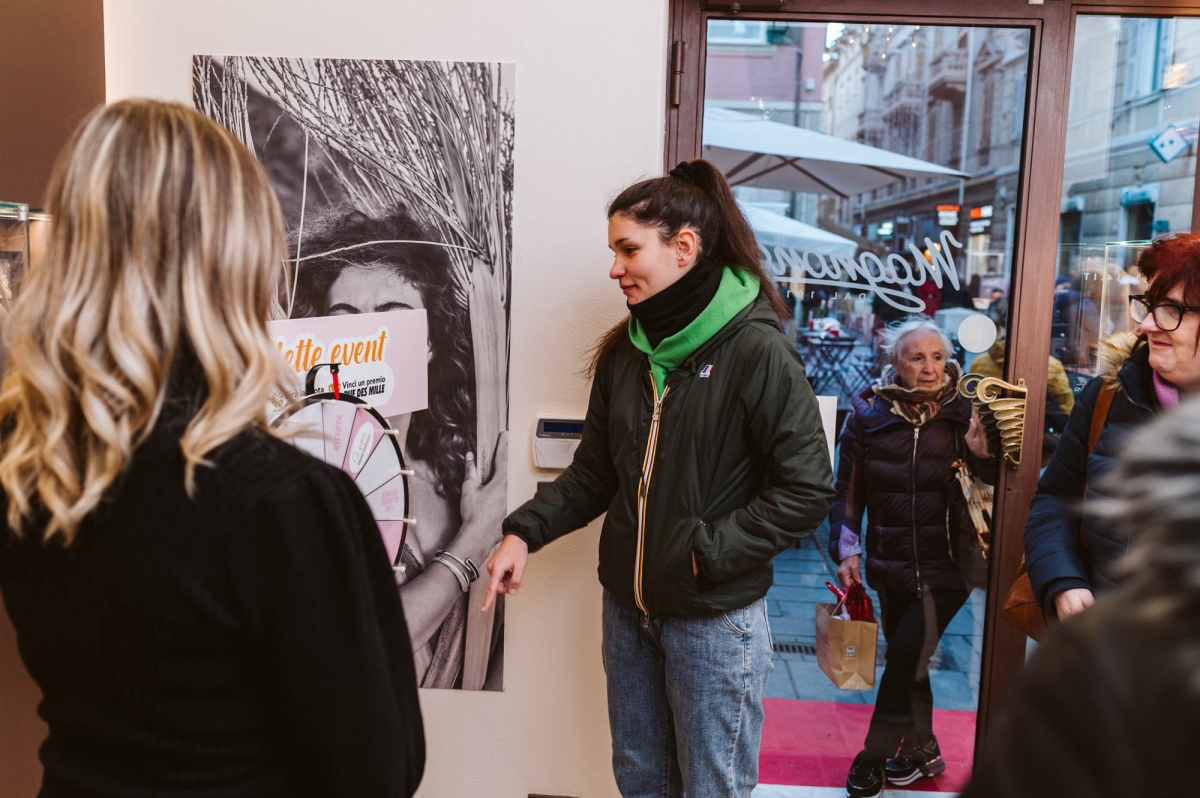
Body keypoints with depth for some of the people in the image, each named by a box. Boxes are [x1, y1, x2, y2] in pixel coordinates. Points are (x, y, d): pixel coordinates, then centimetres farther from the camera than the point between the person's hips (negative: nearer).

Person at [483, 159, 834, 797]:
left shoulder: (757, 351, -17)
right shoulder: (626, 351, 3)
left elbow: (806, 491, -17)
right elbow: (595, 471, 9)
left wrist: (707, 551, -19)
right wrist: (525, 531, -4)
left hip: (716, 618, -6)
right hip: (628, 608, 6)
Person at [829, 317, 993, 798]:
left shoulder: (964, 414, -5)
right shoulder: (869, 412, -2)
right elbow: (847, 490, 4)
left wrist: (982, 454, -22)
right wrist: (846, 550, -4)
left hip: (946, 567, -2)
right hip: (891, 566, 3)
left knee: (907, 653, -8)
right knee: (906, 658, 14)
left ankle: (876, 756, 10)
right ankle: (922, 749, 35)